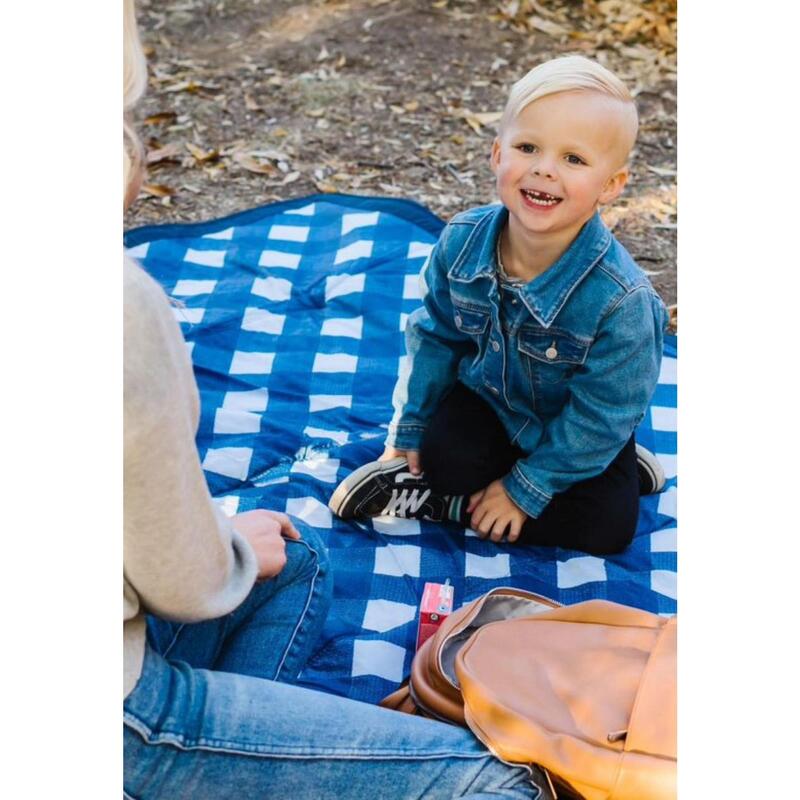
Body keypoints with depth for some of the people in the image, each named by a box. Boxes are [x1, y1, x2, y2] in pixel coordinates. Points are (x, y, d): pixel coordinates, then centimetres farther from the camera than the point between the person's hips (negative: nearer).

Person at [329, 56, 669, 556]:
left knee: (606, 528, -16)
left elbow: (598, 416, -23)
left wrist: (524, 491, -18)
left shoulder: (620, 300, -34)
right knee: (446, 459, -22)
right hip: (488, 396, 2)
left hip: (581, 427, -1)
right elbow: (436, 337, -5)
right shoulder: (462, 241, -22)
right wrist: (409, 430, -1)